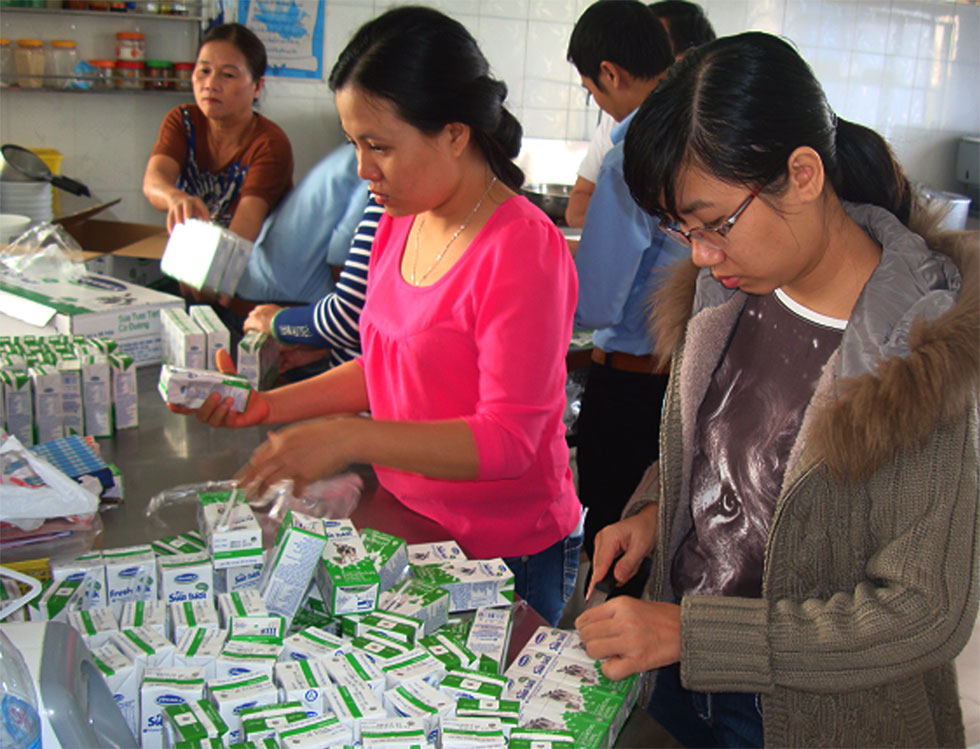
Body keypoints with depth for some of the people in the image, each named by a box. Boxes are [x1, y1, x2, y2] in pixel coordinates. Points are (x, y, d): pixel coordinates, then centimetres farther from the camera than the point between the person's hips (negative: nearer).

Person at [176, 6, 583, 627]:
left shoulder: (523, 249, -22)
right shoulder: (399, 225, 3)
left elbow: (508, 439, -25)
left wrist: (348, 438, -33)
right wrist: (271, 406, 2)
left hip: (506, 553, -7)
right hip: (406, 526, 7)